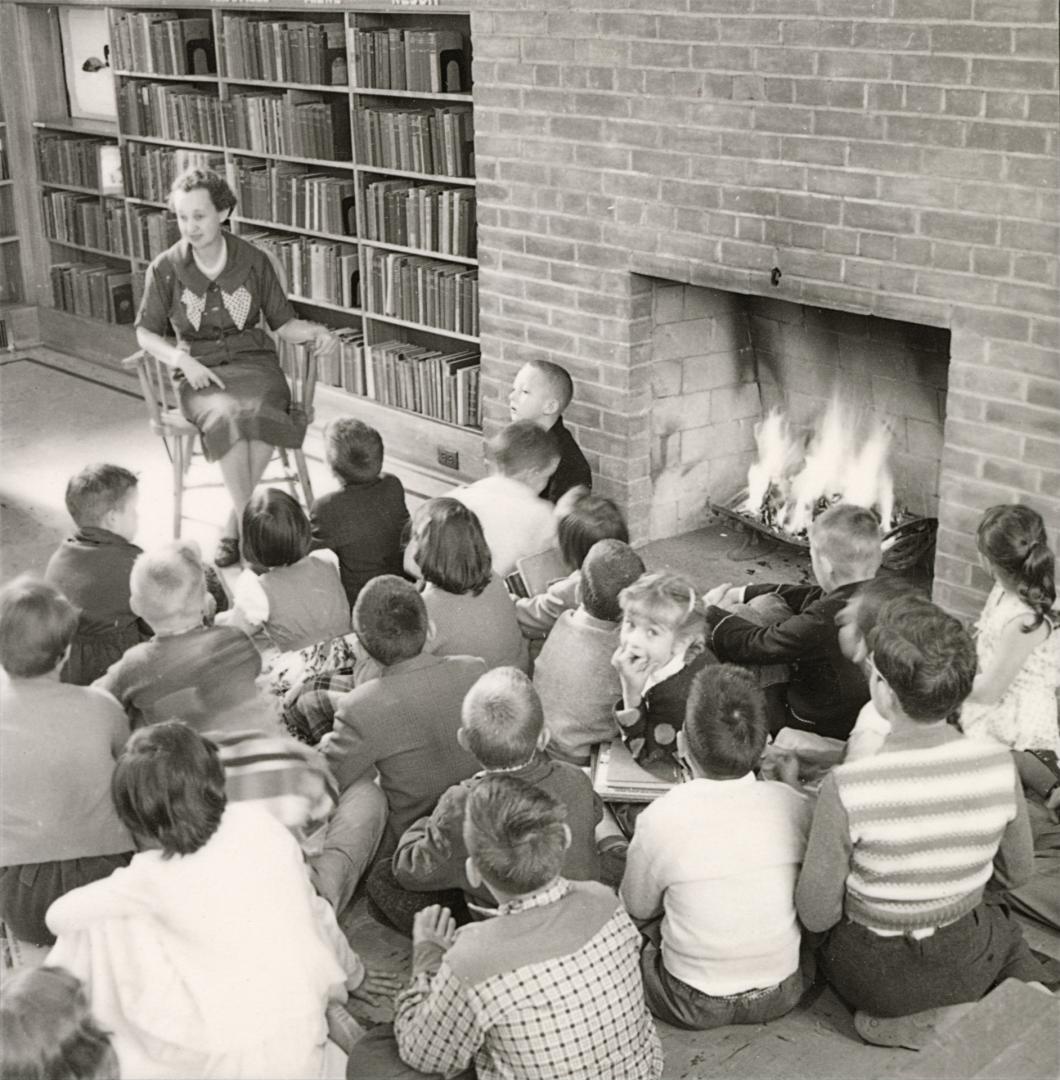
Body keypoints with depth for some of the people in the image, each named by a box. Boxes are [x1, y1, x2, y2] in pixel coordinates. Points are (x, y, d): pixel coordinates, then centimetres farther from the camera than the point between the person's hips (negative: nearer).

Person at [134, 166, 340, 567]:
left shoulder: (254, 261, 3)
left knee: (260, 413, -36)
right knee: (228, 416, -37)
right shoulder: (165, 269, 2)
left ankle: (234, 527, -20)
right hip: (200, 373, 0)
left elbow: (282, 323, 10)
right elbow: (145, 332, 10)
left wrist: (315, 331, -11)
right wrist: (183, 360, -8)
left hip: (254, 364, 1)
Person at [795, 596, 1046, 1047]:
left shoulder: (845, 789, -31)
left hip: (875, 976, -2)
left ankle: (901, 1020, 8)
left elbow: (816, 916, -19)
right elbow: (1016, 873, -2)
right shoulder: (1000, 765, -20)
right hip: (968, 969, 2)